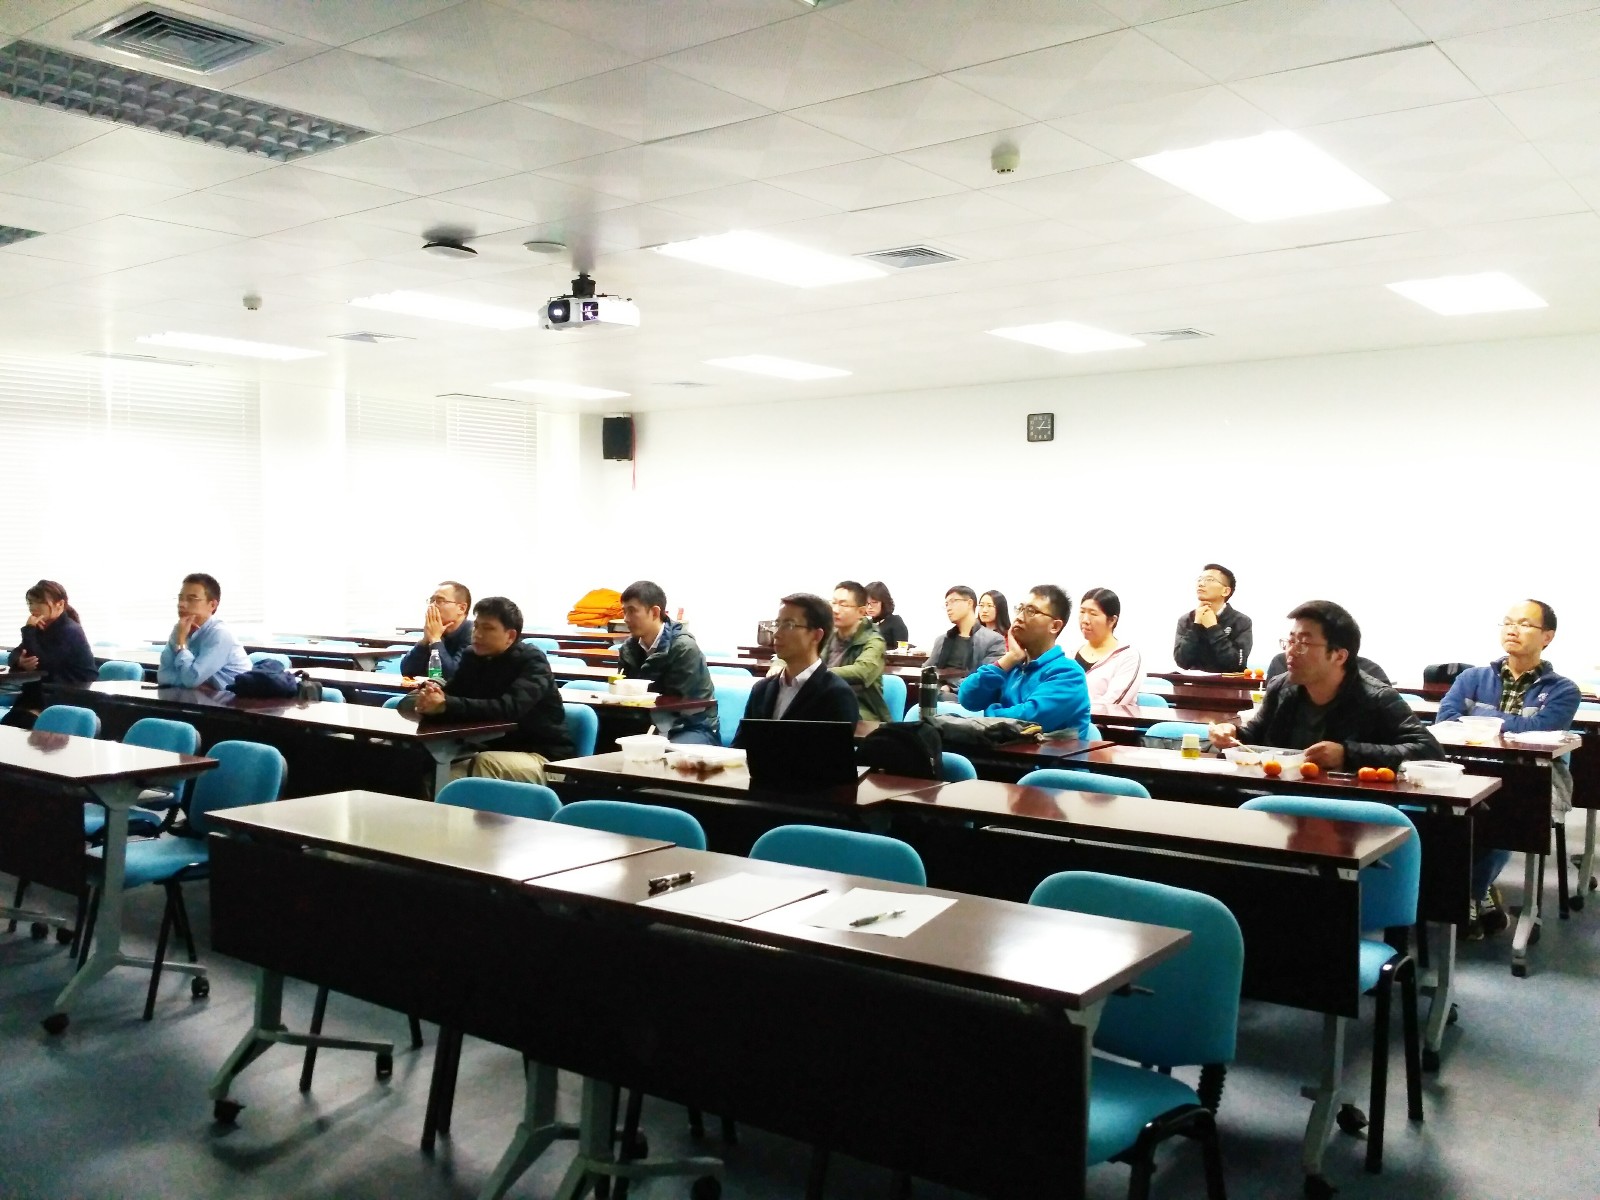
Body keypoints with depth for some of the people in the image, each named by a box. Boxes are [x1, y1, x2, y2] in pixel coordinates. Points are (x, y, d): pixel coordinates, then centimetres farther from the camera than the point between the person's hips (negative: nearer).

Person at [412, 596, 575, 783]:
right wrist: (429, 694, -28)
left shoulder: (532, 661, -14)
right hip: (498, 751, 6)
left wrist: (446, 705, -39)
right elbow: (449, 692, -3)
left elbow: (509, 708, -31)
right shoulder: (473, 656, 7)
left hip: (545, 757, -5)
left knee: (484, 764, -32)